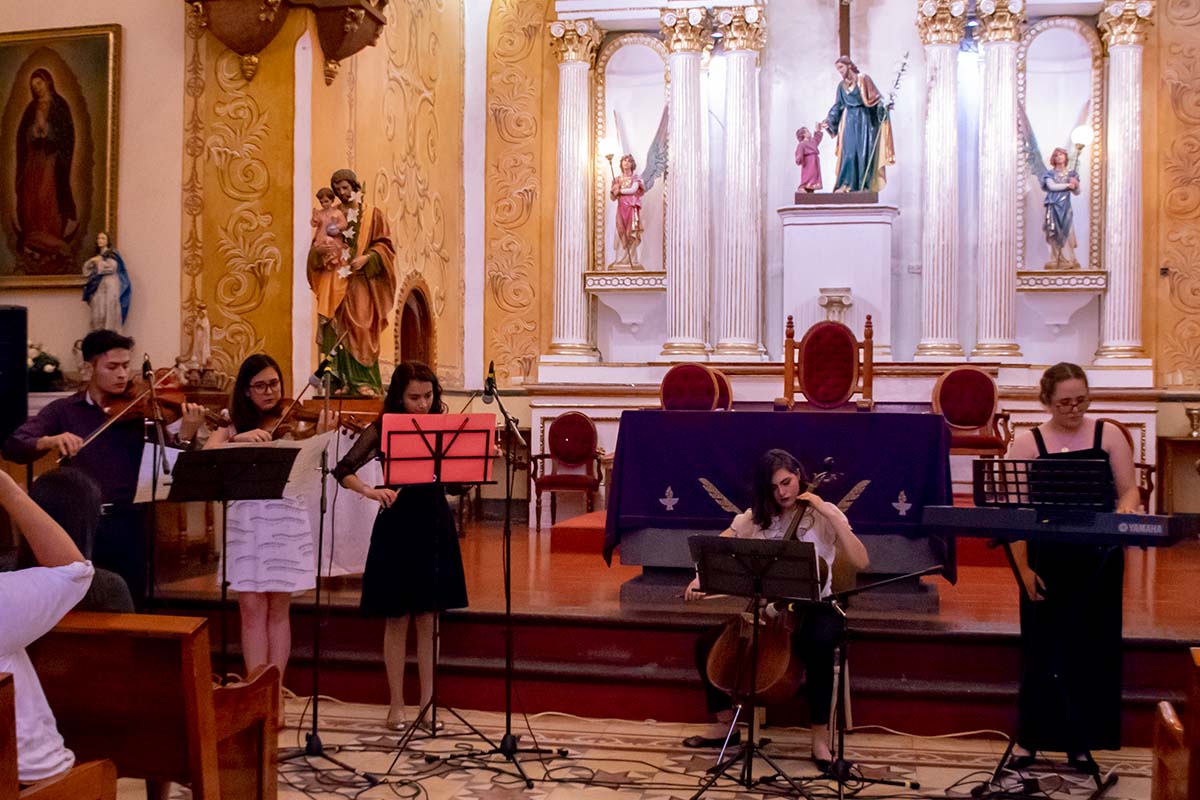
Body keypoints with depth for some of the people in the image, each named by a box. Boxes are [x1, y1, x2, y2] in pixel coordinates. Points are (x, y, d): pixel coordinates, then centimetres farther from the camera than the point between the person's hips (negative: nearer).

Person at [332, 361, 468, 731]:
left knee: (428, 619, 9)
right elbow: (343, 471, -9)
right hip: (397, 526, -2)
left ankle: (427, 702, 18)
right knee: (397, 619, 5)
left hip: (435, 525, 2)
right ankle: (397, 704, 16)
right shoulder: (383, 429, -4)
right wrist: (369, 490, -26)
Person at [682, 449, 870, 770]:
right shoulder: (755, 517, 4)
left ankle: (820, 735, -20)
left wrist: (830, 515, -23)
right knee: (707, 643, -13)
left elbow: (861, 562, -19)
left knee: (818, 645, -38)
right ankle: (725, 723, 8)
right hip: (769, 609, 4)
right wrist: (701, 576, -20)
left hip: (814, 608, -4)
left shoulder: (824, 516, -7)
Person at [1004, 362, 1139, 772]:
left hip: (1099, 561, 2)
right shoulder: (1027, 442, -2)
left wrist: (1125, 510, -21)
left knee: (1092, 650, 7)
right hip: (1046, 561, -1)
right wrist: (1023, 568, -11)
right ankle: (1029, 739, 17)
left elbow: (1129, 489, 2)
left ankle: (1082, 742, 20)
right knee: (1042, 649, 4)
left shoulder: (1108, 434, 3)